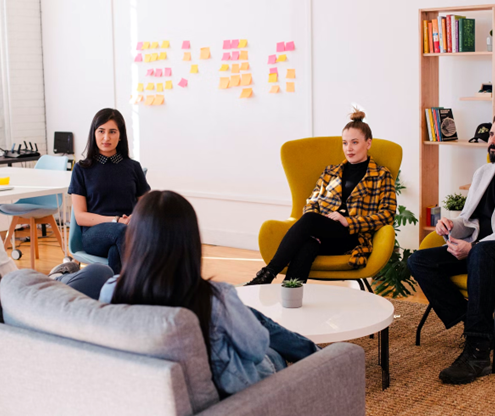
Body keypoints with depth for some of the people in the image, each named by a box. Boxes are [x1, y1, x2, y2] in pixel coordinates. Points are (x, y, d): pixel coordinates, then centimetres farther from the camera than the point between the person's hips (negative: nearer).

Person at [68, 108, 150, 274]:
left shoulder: (133, 167, 18)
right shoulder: (82, 169, 12)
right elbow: (80, 216, 4)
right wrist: (116, 221, -11)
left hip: (129, 230, 1)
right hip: (94, 234, -1)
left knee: (115, 252, -39)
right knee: (122, 231, -39)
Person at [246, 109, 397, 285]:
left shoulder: (381, 175, 14)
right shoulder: (330, 172, 28)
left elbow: (387, 214, 2)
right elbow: (312, 202, 22)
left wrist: (348, 221, -11)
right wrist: (312, 218, -4)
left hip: (354, 237, -3)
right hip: (321, 234, 3)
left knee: (309, 220, -35)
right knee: (307, 246, -37)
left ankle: (268, 273, -40)